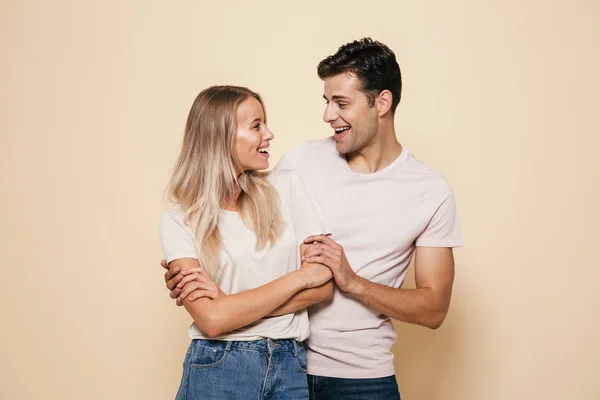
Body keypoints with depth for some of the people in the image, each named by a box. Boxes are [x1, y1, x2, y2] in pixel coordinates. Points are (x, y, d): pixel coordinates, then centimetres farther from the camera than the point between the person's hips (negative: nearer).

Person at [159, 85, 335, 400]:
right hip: (218, 370, -2)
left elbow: (324, 285, -4)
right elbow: (212, 320, -15)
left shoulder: (286, 186, 1)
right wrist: (299, 277, -11)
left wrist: (233, 305, -12)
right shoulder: (179, 222, -5)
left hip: (290, 367, 2)